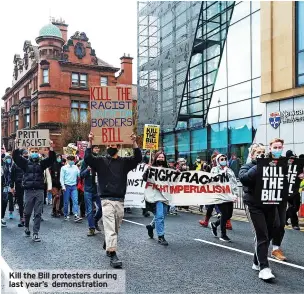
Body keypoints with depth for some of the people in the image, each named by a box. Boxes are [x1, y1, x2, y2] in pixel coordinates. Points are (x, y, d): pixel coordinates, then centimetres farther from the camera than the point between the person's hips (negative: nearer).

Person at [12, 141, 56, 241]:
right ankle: (26, 227, 35)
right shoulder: (25, 163, 8)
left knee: (38, 213, -1)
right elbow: (16, 157, -5)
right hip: (28, 191, -1)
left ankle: (35, 233, 4)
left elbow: (51, 159, -2)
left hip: (39, 191, 1)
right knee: (27, 212, 7)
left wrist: (51, 148, -17)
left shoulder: (41, 163, 9)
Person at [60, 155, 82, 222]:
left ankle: (76, 215, -16)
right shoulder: (64, 168, 3)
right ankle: (66, 215, 19)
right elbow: (61, 178, -1)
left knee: (75, 201, -10)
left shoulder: (75, 167, 11)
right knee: (66, 202, 5)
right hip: (67, 186, -2)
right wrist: (63, 186, -10)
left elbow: (79, 175, 5)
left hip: (74, 186, 2)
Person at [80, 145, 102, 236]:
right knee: (89, 210, 2)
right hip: (88, 189, -1)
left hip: (99, 189, 2)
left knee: (101, 208, 3)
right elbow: (81, 175, 0)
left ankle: (95, 221, 29)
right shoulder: (86, 161, 0)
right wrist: (87, 169, -18)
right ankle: (91, 228, 11)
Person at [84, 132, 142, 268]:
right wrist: (90, 142, -20)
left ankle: (107, 246, 37)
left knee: (115, 228, 15)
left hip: (120, 200, 3)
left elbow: (138, 158, -6)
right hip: (107, 200, -3)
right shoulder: (100, 161, 5)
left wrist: (134, 143, -18)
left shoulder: (124, 162, 8)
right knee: (110, 228, -12)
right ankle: (113, 255, -15)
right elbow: (87, 158, -11)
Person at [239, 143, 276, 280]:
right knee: (261, 236, -12)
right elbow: (244, 177, -20)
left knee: (268, 235, 11)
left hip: (269, 205, 5)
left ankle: (257, 262, 27)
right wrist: (258, 165, -16)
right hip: (254, 206, -5)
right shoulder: (247, 167, 3)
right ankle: (263, 268, -10)